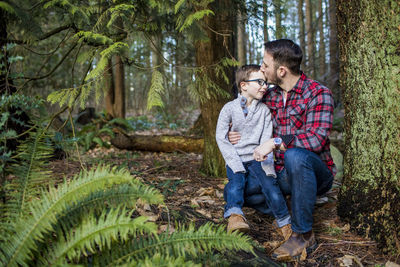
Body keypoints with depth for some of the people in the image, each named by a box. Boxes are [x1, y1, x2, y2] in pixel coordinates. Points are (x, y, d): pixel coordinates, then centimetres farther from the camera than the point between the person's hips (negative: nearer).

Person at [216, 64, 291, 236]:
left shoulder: (264, 110, 8)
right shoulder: (229, 108, 1)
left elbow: (266, 139, 0)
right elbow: (221, 138, -5)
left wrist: (267, 164, -16)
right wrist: (236, 164, -14)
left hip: (256, 158, 1)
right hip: (235, 159, -1)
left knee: (270, 182, -21)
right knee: (236, 181, -28)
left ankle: (285, 222, -18)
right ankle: (235, 216, -44)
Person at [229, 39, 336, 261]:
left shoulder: (318, 94, -15)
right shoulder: (270, 95, 6)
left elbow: (316, 139, -28)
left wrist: (275, 142, -31)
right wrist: (234, 135, -2)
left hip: (315, 173, -6)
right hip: (282, 174, 6)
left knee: (295, 156, -40)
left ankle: (303, 235, -24)